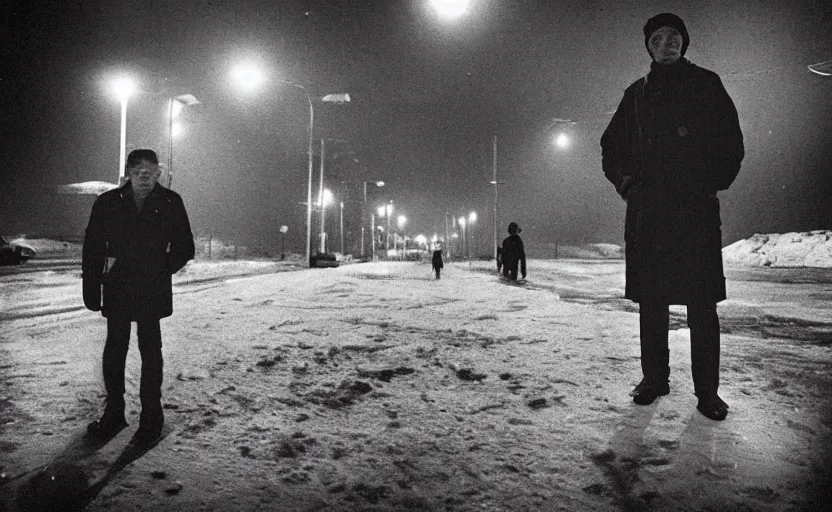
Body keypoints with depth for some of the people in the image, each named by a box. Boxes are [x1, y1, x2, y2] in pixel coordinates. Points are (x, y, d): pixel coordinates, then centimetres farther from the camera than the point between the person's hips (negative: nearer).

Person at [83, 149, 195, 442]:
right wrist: (92, 291, 0)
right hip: (117, 291, 2)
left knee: (151, 351, 4)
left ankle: (151, 416, 14)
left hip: (153, 293, -2)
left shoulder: (170, 203, 1)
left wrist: (161, 272, -6)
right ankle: (113, 413, 23)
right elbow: (93, 250, 5)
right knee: (114, 350, 9)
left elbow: (184, 248, 5)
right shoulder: (108, 203, 4)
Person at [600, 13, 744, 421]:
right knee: (650, 300, 4)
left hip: (696, 208, -2)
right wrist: (625, 181, 6)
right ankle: (654, 379, 14)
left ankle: (707, 389, 4)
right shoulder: (636, 94, 18)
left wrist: (712, 183, -6)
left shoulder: (705, 85, 10)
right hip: (646, 210, 3)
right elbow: (611, 144, 22)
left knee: (701, 302, -4)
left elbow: (730, 141, 6)